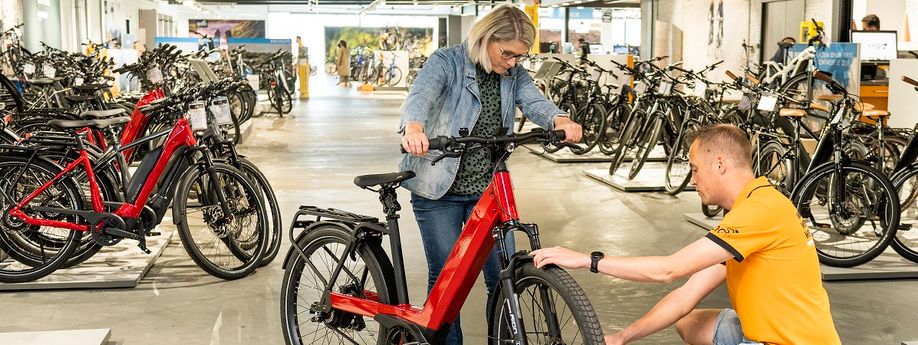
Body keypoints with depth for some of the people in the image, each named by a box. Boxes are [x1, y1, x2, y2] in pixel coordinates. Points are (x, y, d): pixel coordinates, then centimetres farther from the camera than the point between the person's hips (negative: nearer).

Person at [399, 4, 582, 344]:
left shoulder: (515, 74, 4)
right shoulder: (447, 62, -11)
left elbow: (534, 101, -13)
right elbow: (422, 94, -29)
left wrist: (560, 120, -36)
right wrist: (414, 126, -52)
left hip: (488, 189, 4)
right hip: (439, 189, -4)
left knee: (503, 277, 4)